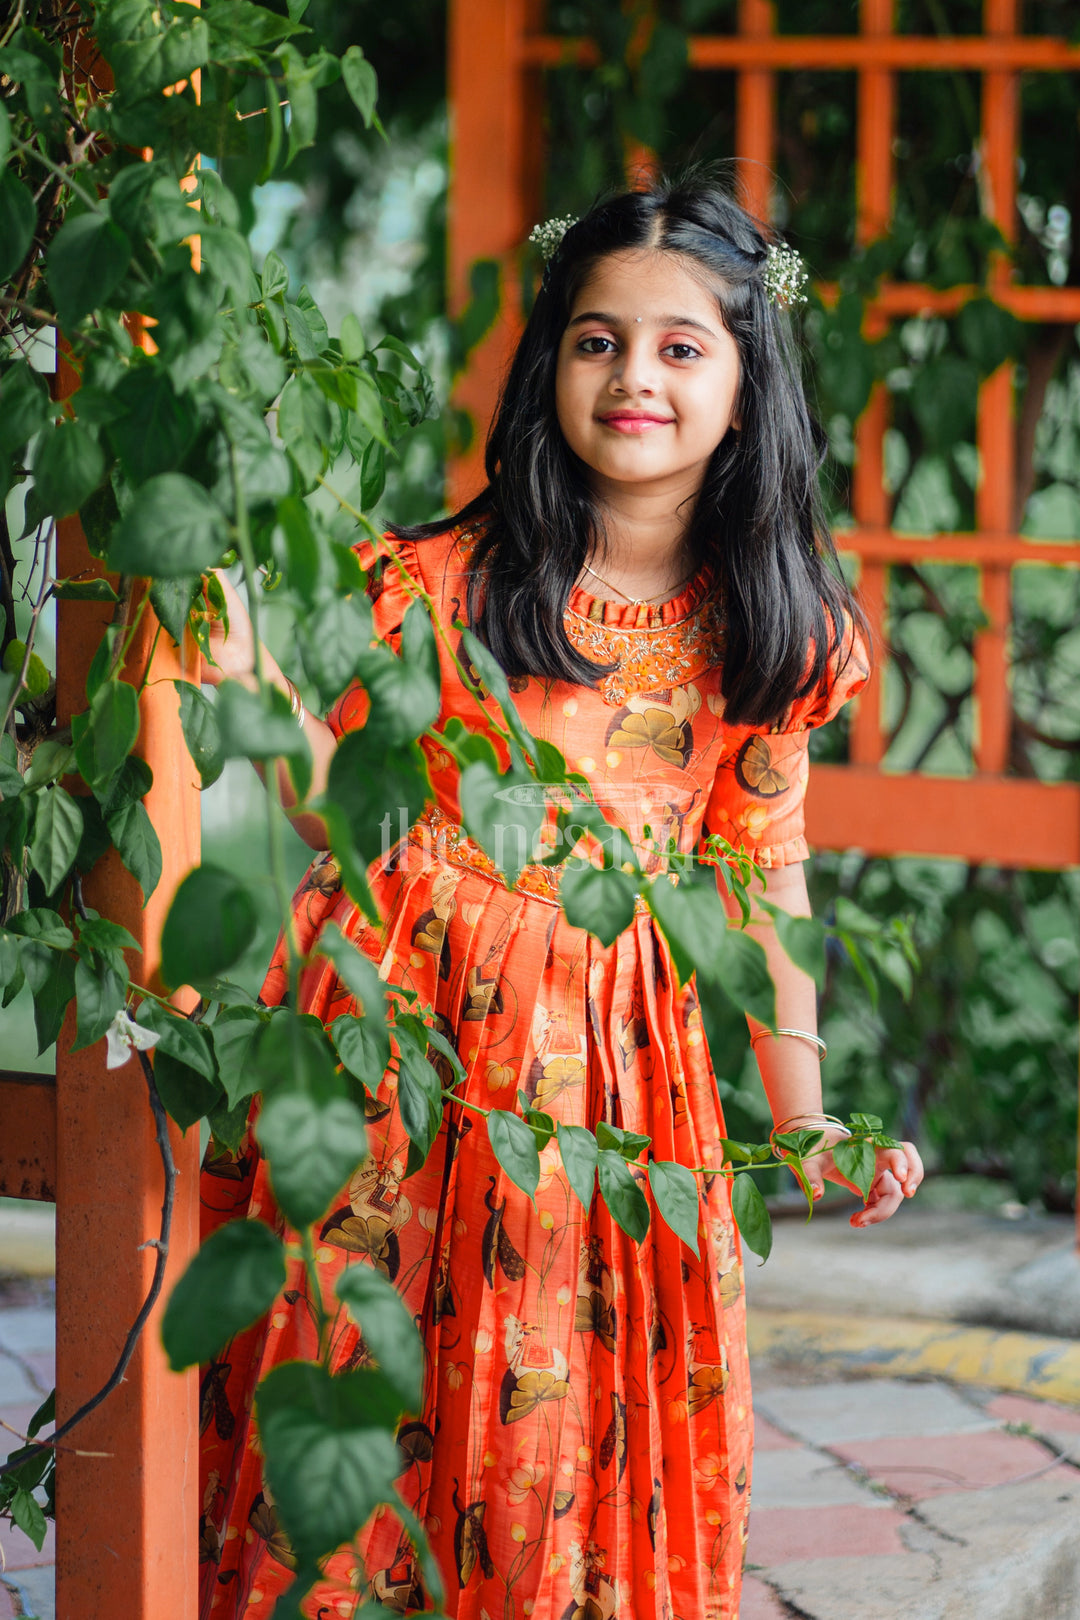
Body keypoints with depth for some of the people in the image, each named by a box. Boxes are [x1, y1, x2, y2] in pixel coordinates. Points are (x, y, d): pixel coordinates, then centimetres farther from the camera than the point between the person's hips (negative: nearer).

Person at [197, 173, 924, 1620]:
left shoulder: (767, 628, 3)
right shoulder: (444, 583, -5)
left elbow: (763, 869, 10)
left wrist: (807, 1123, 8)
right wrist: (242, 661, -16)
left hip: (618, 1059, 2)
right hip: (414, 1025, -2)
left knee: (587, 1430, 2)